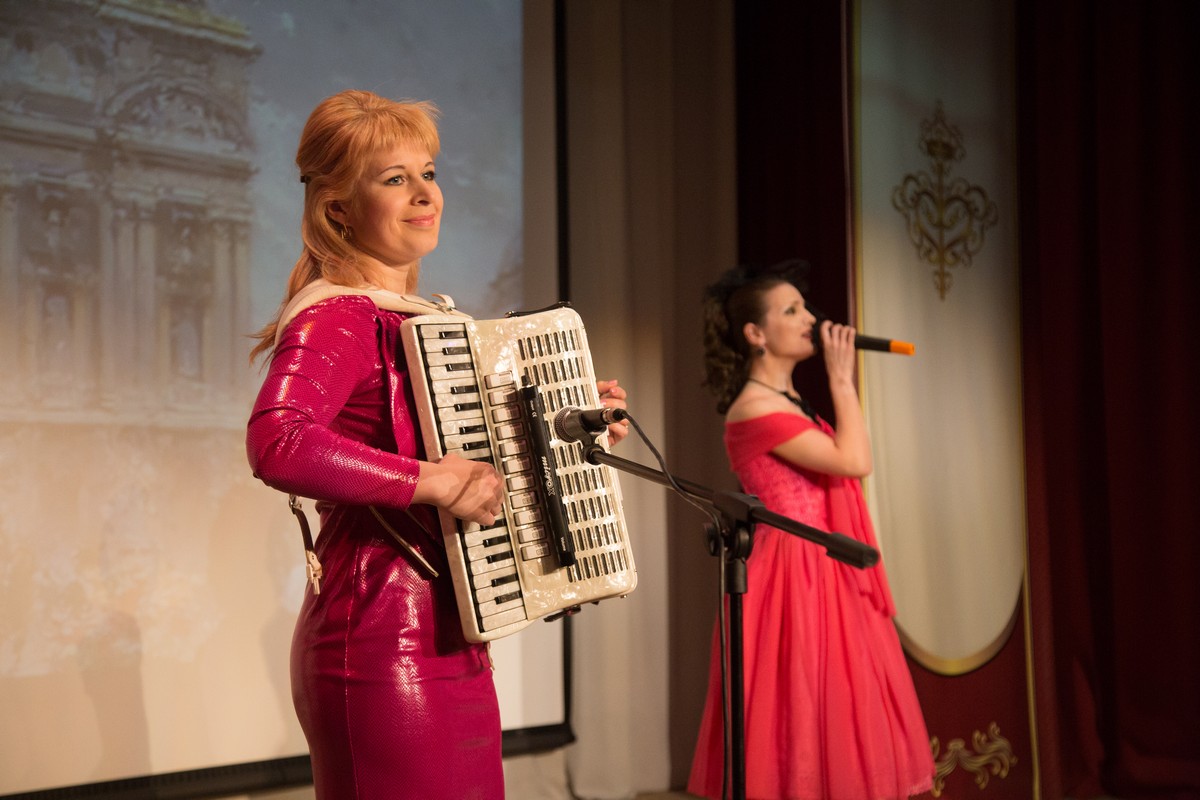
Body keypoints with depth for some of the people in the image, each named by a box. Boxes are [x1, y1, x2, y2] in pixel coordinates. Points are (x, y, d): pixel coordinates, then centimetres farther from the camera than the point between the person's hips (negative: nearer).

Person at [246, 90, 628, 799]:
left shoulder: (415, 320, 16)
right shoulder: (335, 318, -12)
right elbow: (275, 443, -32)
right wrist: (433, 481, -27)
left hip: (450, 646, 9)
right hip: (382, 648, -9)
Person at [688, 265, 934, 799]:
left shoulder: (789, 403, 15)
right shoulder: (754, 408, -15)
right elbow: (854, 462, -18)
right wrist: (842, 379, -11)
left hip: (824, 577, 10)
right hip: (793, 578, -10)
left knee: (829, 723, 11)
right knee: (805, 721, -5)